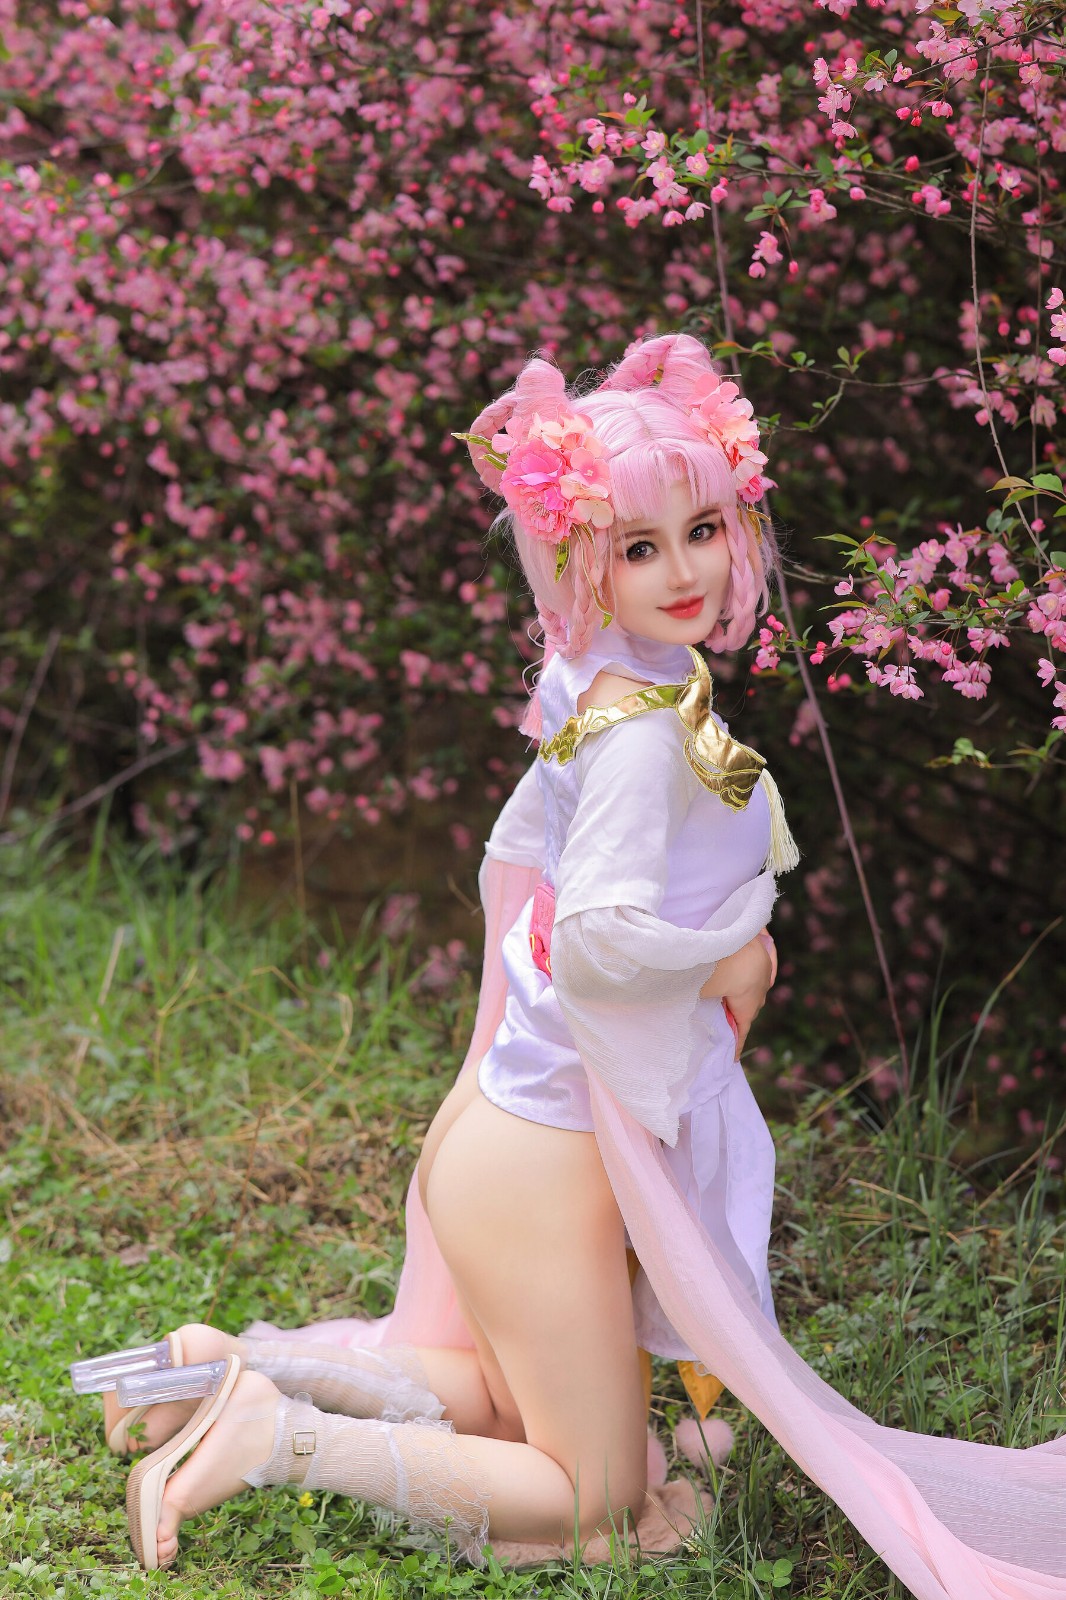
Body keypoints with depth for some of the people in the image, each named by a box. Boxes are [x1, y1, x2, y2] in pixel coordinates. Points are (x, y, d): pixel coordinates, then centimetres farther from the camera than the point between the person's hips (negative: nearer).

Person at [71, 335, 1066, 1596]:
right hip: (549, 1154, -9)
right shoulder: (646, 728, -24)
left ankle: (229, 1369, 16)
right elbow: (600, 937, -34)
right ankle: (272, 1434, -1)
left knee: (486, 1405, 29)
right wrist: (730, 951, -16)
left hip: (509, 1108, 9)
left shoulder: (595, 688, 4)